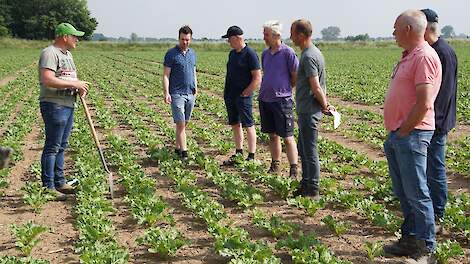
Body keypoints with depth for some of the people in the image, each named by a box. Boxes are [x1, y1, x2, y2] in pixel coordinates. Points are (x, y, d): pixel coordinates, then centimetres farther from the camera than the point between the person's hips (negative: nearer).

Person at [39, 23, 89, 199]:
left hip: (68, 105, 10)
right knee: (52, 147, -6)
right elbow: (48, 80, -24)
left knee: (61, 146, 14)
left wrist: (80, 88, 6)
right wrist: (75, 84, -18)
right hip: (54, 105, -10)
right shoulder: (50, 53, -12)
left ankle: (60, 183, 23)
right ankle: (48, 187, 0)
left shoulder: (67, 54, 19)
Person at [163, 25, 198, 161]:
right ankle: (183, 152, -9)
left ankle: (178, 148, 19)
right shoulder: (171, 54, -5)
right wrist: (166, 93, -15)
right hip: (177, 94, -6)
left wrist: (196, 88, 15)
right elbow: (166, 75, -7)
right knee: (180, 124, -9)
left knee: (184, 124, 9)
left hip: (190, 94, 6)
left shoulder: (192, 53, 13)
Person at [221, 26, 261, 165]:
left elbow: (257, 78, -15)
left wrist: (245, 93, -15)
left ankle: (251, 157, 2)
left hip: (243, 96, -8)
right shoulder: (232, 53, 13)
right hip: (230, 95, 8)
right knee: (235, 124, 14)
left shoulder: (250, 54, -12)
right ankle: (238, 153, 25)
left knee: (248, 125, -3)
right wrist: (227, 92, 13)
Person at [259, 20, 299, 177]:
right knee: (272, 135, 14)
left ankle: (294, 170, 1)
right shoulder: (265, 54, 11)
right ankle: (275, 166, 24)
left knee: (287, 137, -4)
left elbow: (296, 77, -6)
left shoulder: (288, 52, -9)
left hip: (282, 100, -6)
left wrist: (284, 89, 3)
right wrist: (265, 90, 12)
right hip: (265, 99, 7)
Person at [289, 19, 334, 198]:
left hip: (309, 111, -10)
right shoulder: (313, 52, 14)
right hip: (306, 110, 10)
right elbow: (317, 87, 16)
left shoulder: (309, 57, -19)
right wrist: (325, 104, 13)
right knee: (303, 149, 19)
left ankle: (313, 191, 5)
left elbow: (316, 87, -21)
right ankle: (306, 185, 30)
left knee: (310, 151, -3)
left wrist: (325, 106, -9)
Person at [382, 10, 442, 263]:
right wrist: (395, 133, 16)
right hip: (398, 134, 10)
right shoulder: (408, 56, 17)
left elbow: (424, 104, -22)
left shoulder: (424, 56, -15)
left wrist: (403, 131, -14)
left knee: (417, 194, -3)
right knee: (403, 193, 16)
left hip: (412, 135, -10)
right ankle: (410, 239, 27)